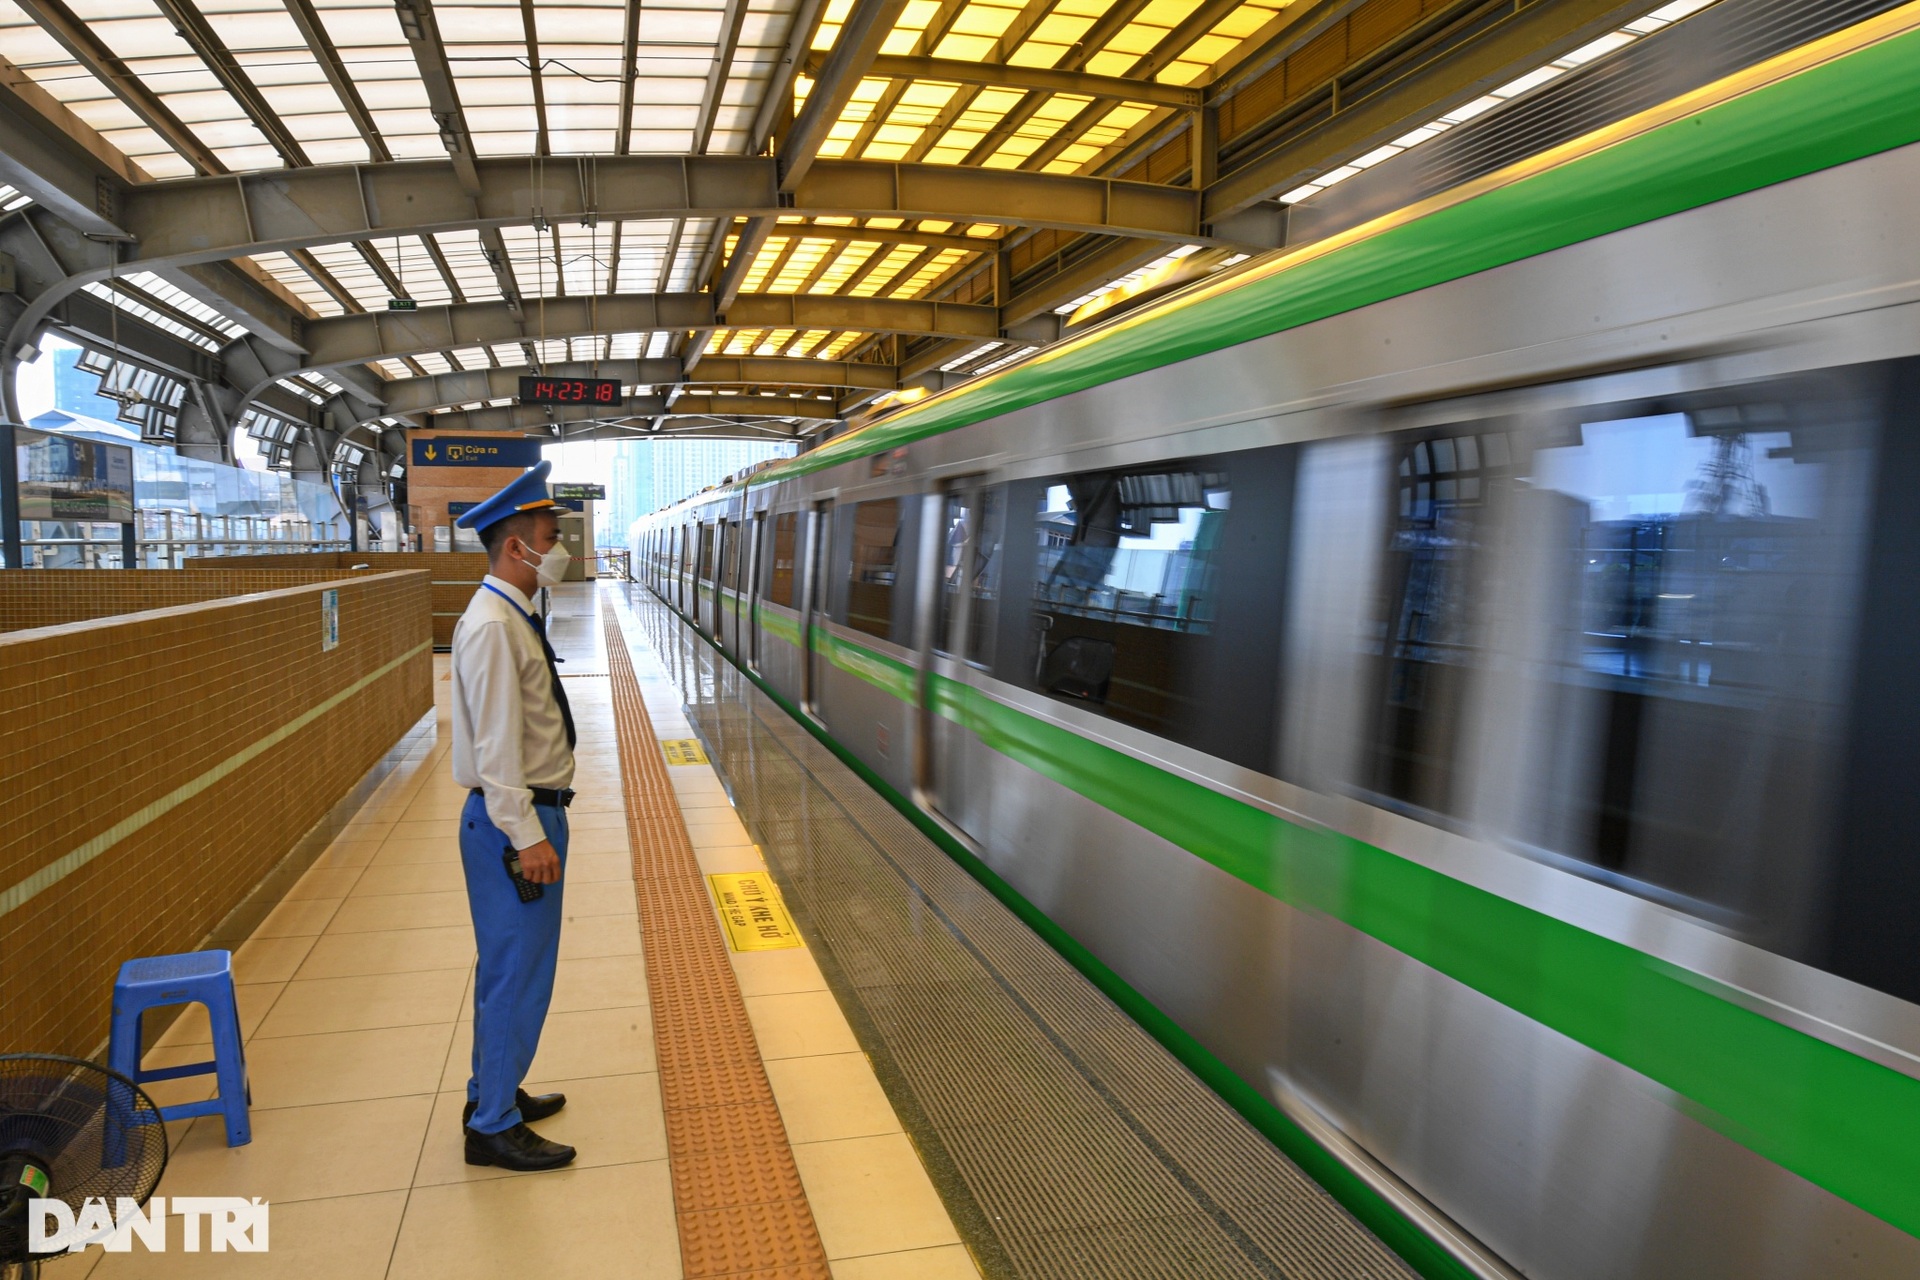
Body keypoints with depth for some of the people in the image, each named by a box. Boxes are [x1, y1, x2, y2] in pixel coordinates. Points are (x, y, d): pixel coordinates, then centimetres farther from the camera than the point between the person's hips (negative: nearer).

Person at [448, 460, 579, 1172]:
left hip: (530, 813, 10)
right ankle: (493, 1127, 14)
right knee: (516, 972, 0)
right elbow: (496, 744, -23)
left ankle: (496, 1092, 36)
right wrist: (526, 836, -22)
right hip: (513, 820, -10)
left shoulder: (515, 617, 11)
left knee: (512, 966, 20)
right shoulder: (492, 626, -20)